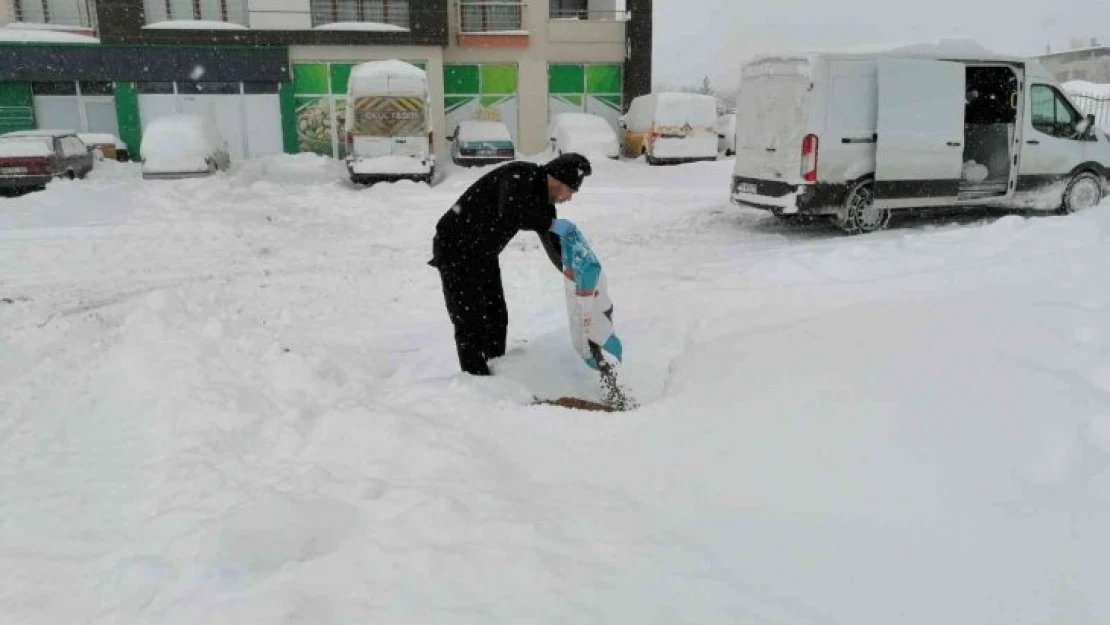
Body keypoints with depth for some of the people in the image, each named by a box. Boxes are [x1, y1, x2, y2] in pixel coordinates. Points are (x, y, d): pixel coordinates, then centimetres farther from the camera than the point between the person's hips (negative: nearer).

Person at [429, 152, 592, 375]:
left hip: (484, 255, 9)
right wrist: (552, 224, -33)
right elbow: (509, 215, -42)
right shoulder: (520, 175, -23)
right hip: (455, 249, -9)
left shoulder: (542, 199, 2)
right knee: (470, 321, -8)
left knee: (497, 317, 12)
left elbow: (554, 244, 11)